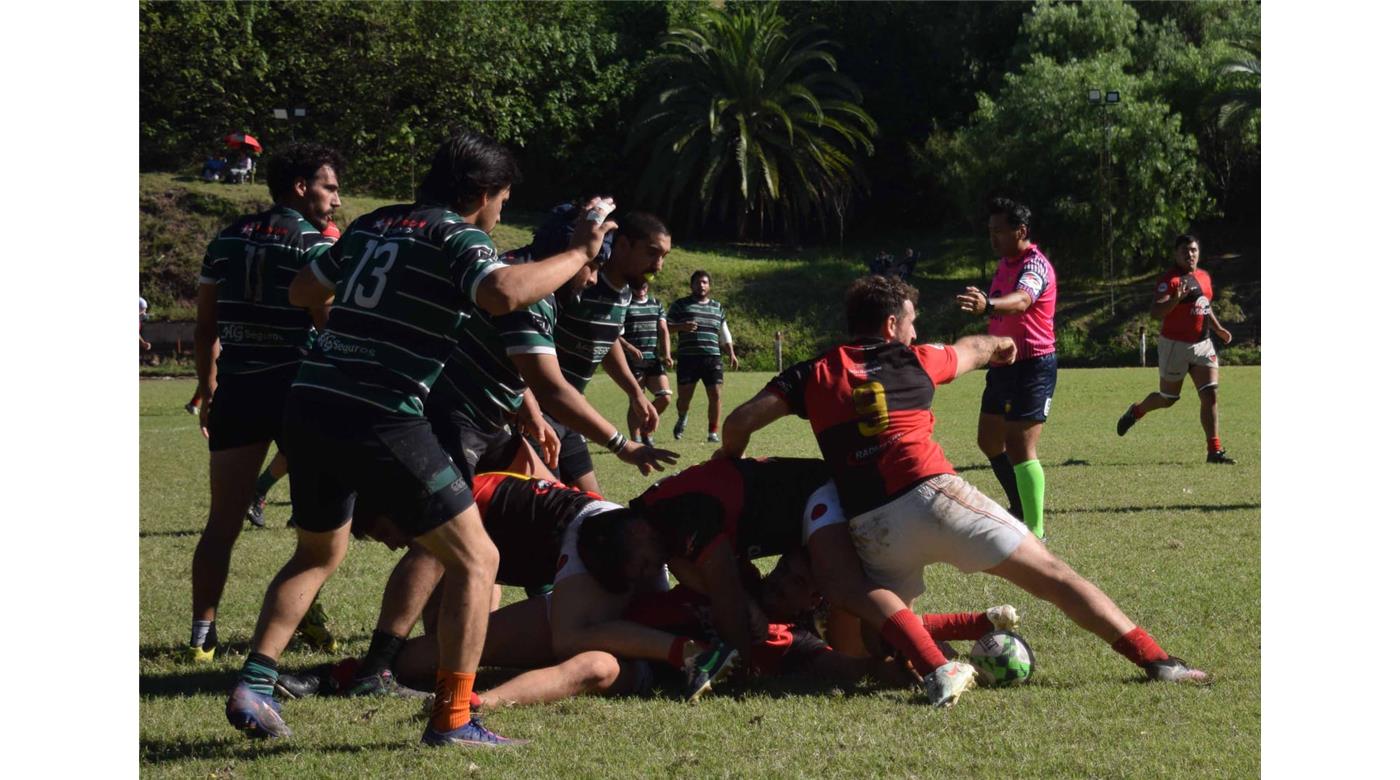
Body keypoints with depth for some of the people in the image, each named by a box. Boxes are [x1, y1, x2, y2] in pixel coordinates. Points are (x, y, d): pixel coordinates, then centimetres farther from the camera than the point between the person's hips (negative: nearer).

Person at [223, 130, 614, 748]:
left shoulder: (372, 224, 17)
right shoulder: (457, 237, -3)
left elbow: (302, 292, 27)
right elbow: (504, 294, -24)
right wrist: (579, 253, -12)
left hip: (308, 402, 7)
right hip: (380, 419, -7)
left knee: (318, 554, 28)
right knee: (474, 559, 3)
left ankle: (252, 685, 15)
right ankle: (451, 718, -3)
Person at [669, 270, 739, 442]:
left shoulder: (717, 307, 18)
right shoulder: (681, 305, 7)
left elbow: (724, 333, 24)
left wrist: (731, 353, 15)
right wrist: (681, 327, -14)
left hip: (712, 357, 3)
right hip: (687, 357, -3)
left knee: (715, 394, -7)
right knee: (684, 395, -4)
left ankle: (714, 432, 2)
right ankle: (681, 419, 29)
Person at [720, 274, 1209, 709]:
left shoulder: (813, 375, 16)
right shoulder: (914, 361, 17)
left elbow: (740, 422, 5)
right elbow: (973, 349, 39)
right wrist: (1003, 345, 61)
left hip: (871, 526, 1)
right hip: (932, 494, -1)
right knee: (1051, 575, 3)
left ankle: (934, 668, -16)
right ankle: (1153, 659, -4)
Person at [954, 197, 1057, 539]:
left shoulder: (1035, 266, -19)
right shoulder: (1005, 262, 11)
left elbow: (1021, 300, -42)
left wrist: (988, 305, -61)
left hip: (1032, 367, -10)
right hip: (1004, 366, 10)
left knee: (1020, 449, -14)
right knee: (989, 440, 18)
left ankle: (1035, 532, -10)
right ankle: (1021, 508, 36)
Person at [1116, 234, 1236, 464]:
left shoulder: (1204, 277, 11)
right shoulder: (1170, 279, -14)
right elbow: (1155, 312, -25)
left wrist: (1218, 329, 16)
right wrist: (1176, 299, -39)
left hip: (1202, 344, 6)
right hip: (1175, 346, -6)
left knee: (1211, 394, -8)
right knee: (1167, 398, 10)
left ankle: (1214, 450, -8)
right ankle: (1135, 412, 42)